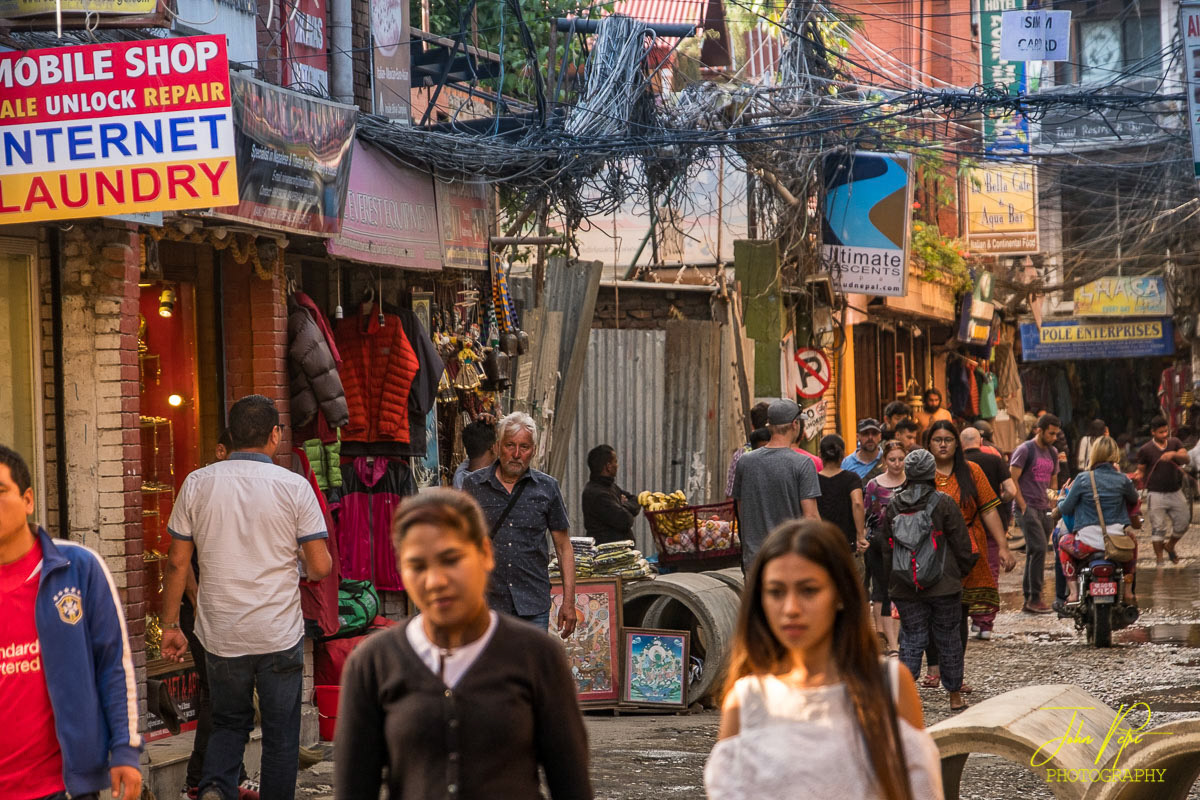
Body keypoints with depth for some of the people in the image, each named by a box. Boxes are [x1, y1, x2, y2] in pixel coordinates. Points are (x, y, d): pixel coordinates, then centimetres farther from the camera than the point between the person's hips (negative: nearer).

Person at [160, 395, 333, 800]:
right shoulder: (294, 486, -7)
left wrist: (170, 625, 10)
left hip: (221, 636, 2)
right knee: (280, 735, 11)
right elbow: (320, 567, -7)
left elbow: (177, 562, 1)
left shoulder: (197, 483, -1)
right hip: (279, 636, -2)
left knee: (229, 723, 19)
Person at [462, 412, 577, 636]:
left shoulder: (547, 488, 5)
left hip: (533, 607, 0)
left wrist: (568, 602, 2)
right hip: (486, 603, 0)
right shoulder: (473, 485, 4)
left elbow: (563, 547, 8)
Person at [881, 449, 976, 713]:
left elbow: (886, 548, 10)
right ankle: (955, 696, 19)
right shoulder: (944, 503, -8)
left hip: (905, 589, 3)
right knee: (948, 639, 9)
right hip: (943, 586, -2)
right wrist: (963, 571, 13)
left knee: (912, 639, 7)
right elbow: (962, 544, -4)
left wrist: (894, 580, 20)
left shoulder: (893, 506, 3)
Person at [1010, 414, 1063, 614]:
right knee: (1039, 549, -16)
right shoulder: (1025, 450, -6)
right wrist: (1023, 506, -14)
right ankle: (1034, 598, -14)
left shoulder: (1052, 453, 17)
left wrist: (1053, 504, 14)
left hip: (1044, 509, 8)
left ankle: (1028, 601, 12)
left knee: (1035, 554, 8)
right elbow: (1012, 479, -10)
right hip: (1028, 508, -8)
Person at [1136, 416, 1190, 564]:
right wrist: (1140, 480, -17)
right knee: (1158, 528, -3)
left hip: (1176, 492, 4)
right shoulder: (1145, 450, -5)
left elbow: (1186, 458, -11)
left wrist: (1174, 454, -30)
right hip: (1157, 495, -4)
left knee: (1183, 522, 10)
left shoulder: (1174, 443, 3)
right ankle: (1159, 559, 7)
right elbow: (1141, 470, 2)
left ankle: (1170, 546, 36)